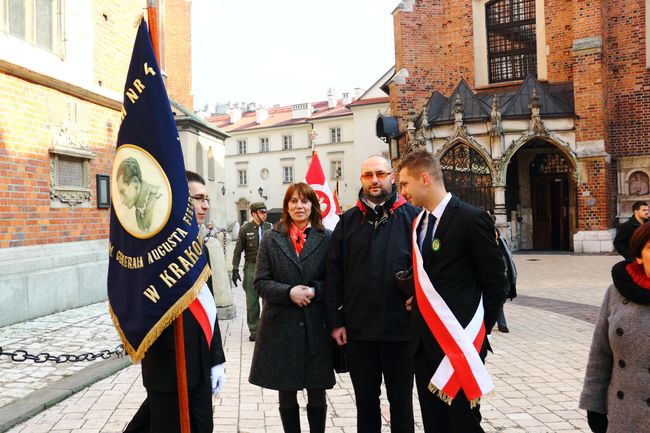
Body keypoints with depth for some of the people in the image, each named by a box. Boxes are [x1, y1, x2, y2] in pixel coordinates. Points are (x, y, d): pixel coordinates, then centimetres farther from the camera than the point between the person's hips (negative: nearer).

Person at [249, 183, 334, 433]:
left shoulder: (327, 239, 1)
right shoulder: (271, 239, 4)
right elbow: (260, 282, 0)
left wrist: (315, 291, -17)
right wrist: (289, 292, -15)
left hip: (316, 326, -1)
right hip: (281, 325, 1)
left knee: (317, 392, 10)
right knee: (286, 392, 12)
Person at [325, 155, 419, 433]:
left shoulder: (412, 217, -2)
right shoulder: (348, 221, 5)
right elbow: (334, 274, 3)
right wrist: (335, 321, 0)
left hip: (400, 328, -2)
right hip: (358, 329, 2)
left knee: (401, 400, 14)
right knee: (365, 401, 16)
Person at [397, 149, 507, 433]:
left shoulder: (471, 219, -13)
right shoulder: (418, 223, 9)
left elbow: (495, 282, -9)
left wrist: (477, 331, -3)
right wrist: (416, 299, 5)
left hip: (458, 342, -7)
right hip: (423, 342, 7)